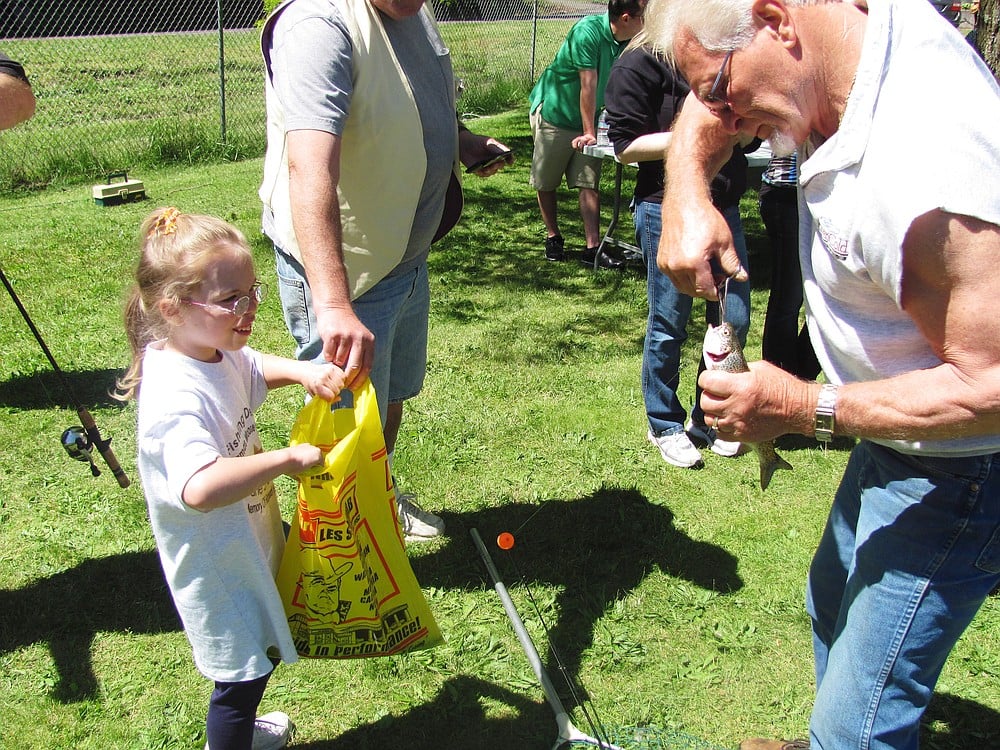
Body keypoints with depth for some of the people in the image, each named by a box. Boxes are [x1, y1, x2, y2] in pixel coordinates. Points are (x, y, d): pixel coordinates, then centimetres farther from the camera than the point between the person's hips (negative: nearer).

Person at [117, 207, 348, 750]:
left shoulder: (216, 353, -5)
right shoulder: (176, 397, -35)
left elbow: (259, 370, 18)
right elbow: (200, 488, -50)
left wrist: (303, 372, -4)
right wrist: (287, 458, -41)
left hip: (248, 540, 10)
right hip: (218, 563, -10)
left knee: (256, 657, 29)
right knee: (243, 670, 9)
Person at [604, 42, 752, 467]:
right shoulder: (640, 63, -7)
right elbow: (625, 146, -13)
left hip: (724, 206, 7)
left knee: (735, 320, 8)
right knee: (669, 326, 4)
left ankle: (707, 420, 26)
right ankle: (665, 426, 22)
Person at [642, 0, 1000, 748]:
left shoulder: (924, 174, -38)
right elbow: (705, 112, 5)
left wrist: (808, 408, -29)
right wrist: (687, 199, -14)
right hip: (896, 436, 10)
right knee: (833, 604, 31)